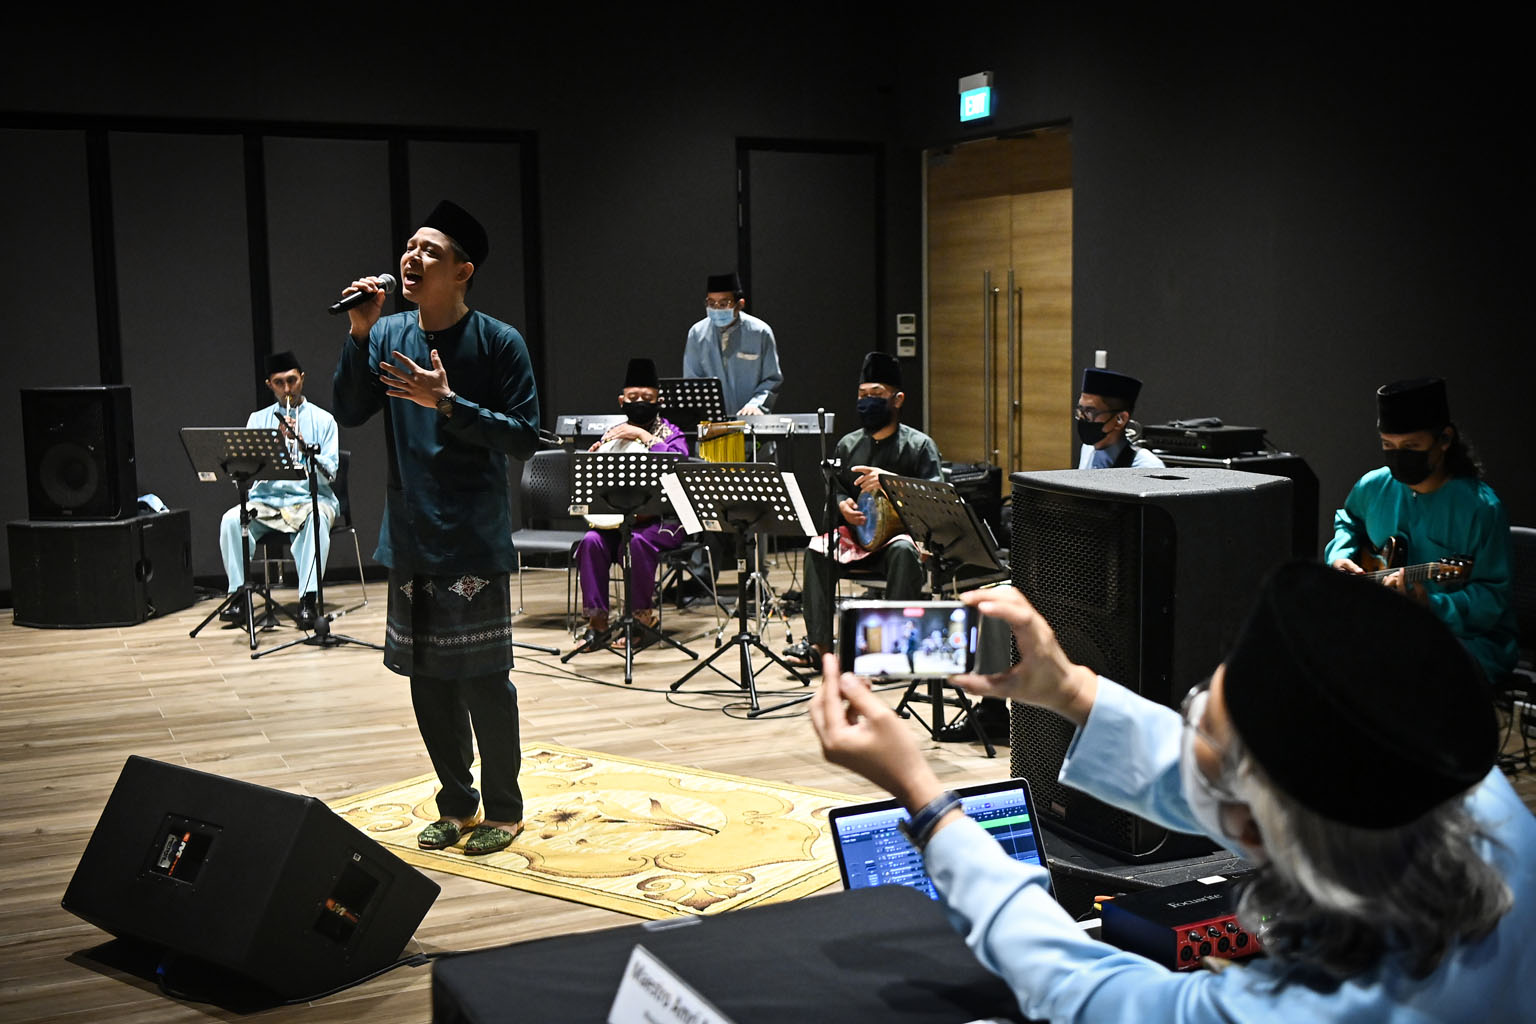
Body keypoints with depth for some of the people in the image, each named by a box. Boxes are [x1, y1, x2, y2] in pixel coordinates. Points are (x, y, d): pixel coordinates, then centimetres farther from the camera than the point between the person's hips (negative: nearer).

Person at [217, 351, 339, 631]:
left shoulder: (323, 419, 6)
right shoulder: (258, 419, 13)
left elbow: (329, 472, -3)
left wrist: (303, 444, -19)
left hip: (309, 497, -2)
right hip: (267, 500, 3)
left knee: (316, 519, -37)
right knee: (231, 520, -27)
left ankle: (308, 599, -35)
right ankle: (240, 597, -18)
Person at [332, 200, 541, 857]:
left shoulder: (498, 343, -8)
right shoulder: (389, 335, 6)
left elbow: (524, 438, -12)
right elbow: (349, 414, -2)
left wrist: (448, 403, -20)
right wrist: (359, 335, -11)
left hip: (474, 543, -5)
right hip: (410, 539, 5)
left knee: (483, 679, 1)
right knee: (428, 680, 12)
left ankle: (503, 810, 18)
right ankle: (456, 804, 28)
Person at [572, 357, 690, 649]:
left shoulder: (670, 433, 4)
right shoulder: (612, 434, 14)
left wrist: (644, 436, -19)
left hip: (661, 518, -3)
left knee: (638, 541, -34)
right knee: (592, 541, -26)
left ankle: (643, 614, -16)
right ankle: (596, 617, -18)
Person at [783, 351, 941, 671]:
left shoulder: (919, 445, 0)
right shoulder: (848, 445, 14)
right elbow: (834, 490, 19)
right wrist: (842, 505, -7)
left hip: (902, 533, -4)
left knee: (905, 551, -38)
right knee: (817, 548, -25)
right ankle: (819, 644, -26)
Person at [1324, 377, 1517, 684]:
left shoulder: (1480, 507, -14)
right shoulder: (1373, 487, 4)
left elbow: (1492, 600, -14)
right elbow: (1347, 521, 28)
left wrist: (1431, 607, -30)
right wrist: (1340, 556, 7)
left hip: (1466, 636, -5)